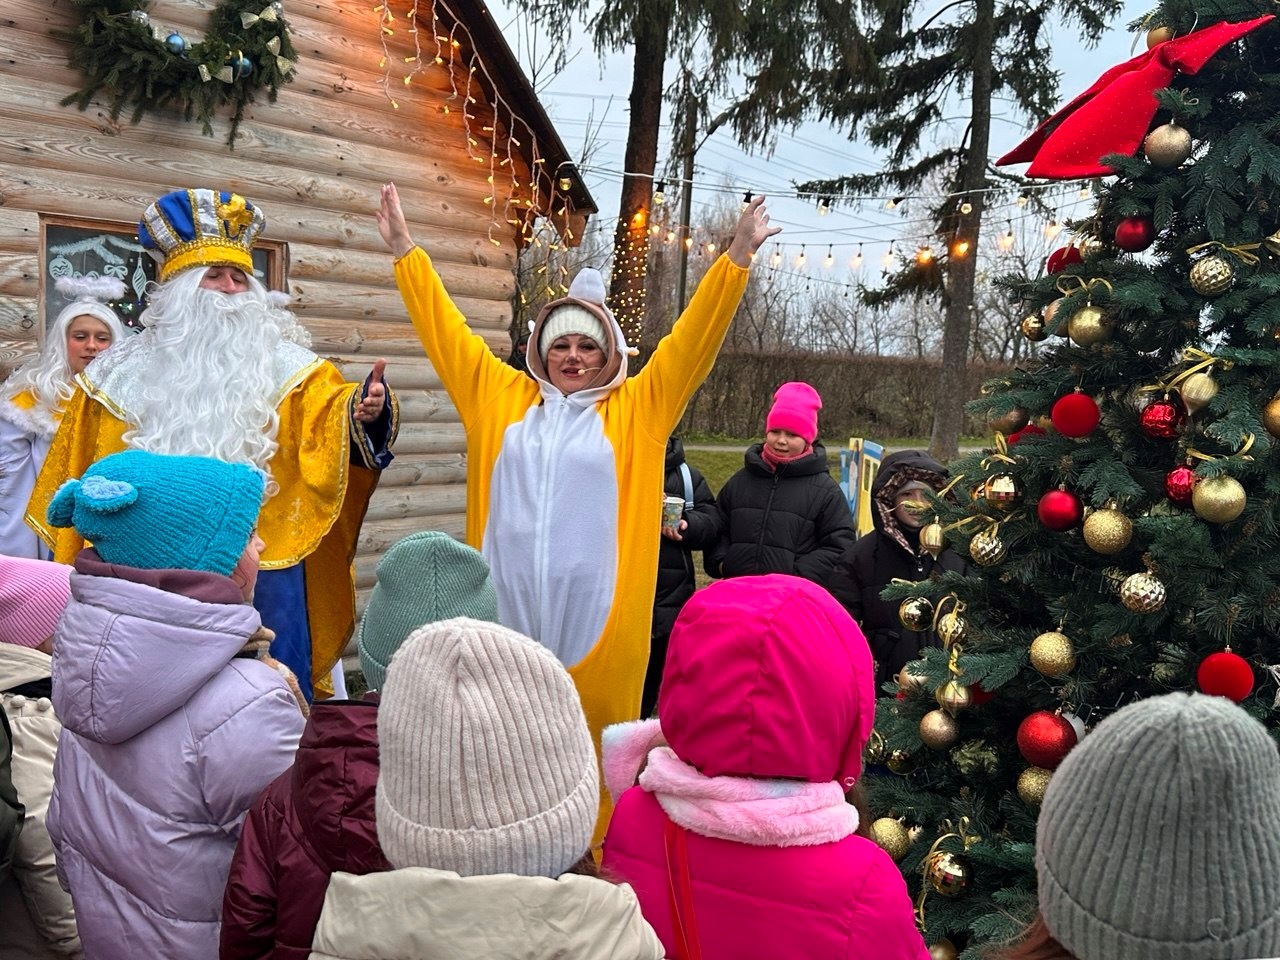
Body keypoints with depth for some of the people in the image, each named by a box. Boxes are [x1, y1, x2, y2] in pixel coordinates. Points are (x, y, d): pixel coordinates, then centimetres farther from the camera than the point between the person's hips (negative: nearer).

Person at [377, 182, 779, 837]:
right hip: (507, 604, 2)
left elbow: (691, 340, 2)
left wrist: (736, 257, -4)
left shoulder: (636, 410, 7)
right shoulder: (501, 400, 12)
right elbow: (447, 333, 15)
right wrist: (405, 251, 15)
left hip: (594, 610, -2)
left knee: (592, 737, 5)